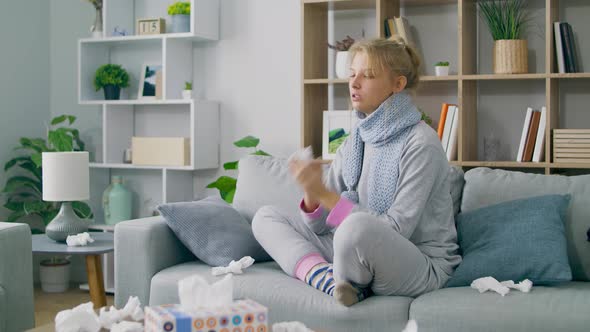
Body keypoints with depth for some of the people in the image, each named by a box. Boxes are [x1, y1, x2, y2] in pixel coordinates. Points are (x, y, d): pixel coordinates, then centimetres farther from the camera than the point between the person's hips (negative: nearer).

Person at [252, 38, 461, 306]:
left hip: (423, 264, -8)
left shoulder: (420, 143, -13)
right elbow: (318, 227, 7)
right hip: (360, 255, 8)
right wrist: (312, 193, -15)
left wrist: (325, 193, -22)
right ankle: (327, 279, -20)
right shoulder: (354, 143, 9)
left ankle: (336, 281, -8)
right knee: (266, 217, 5)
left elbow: (397, 230, -20)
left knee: (357, 226, -39)